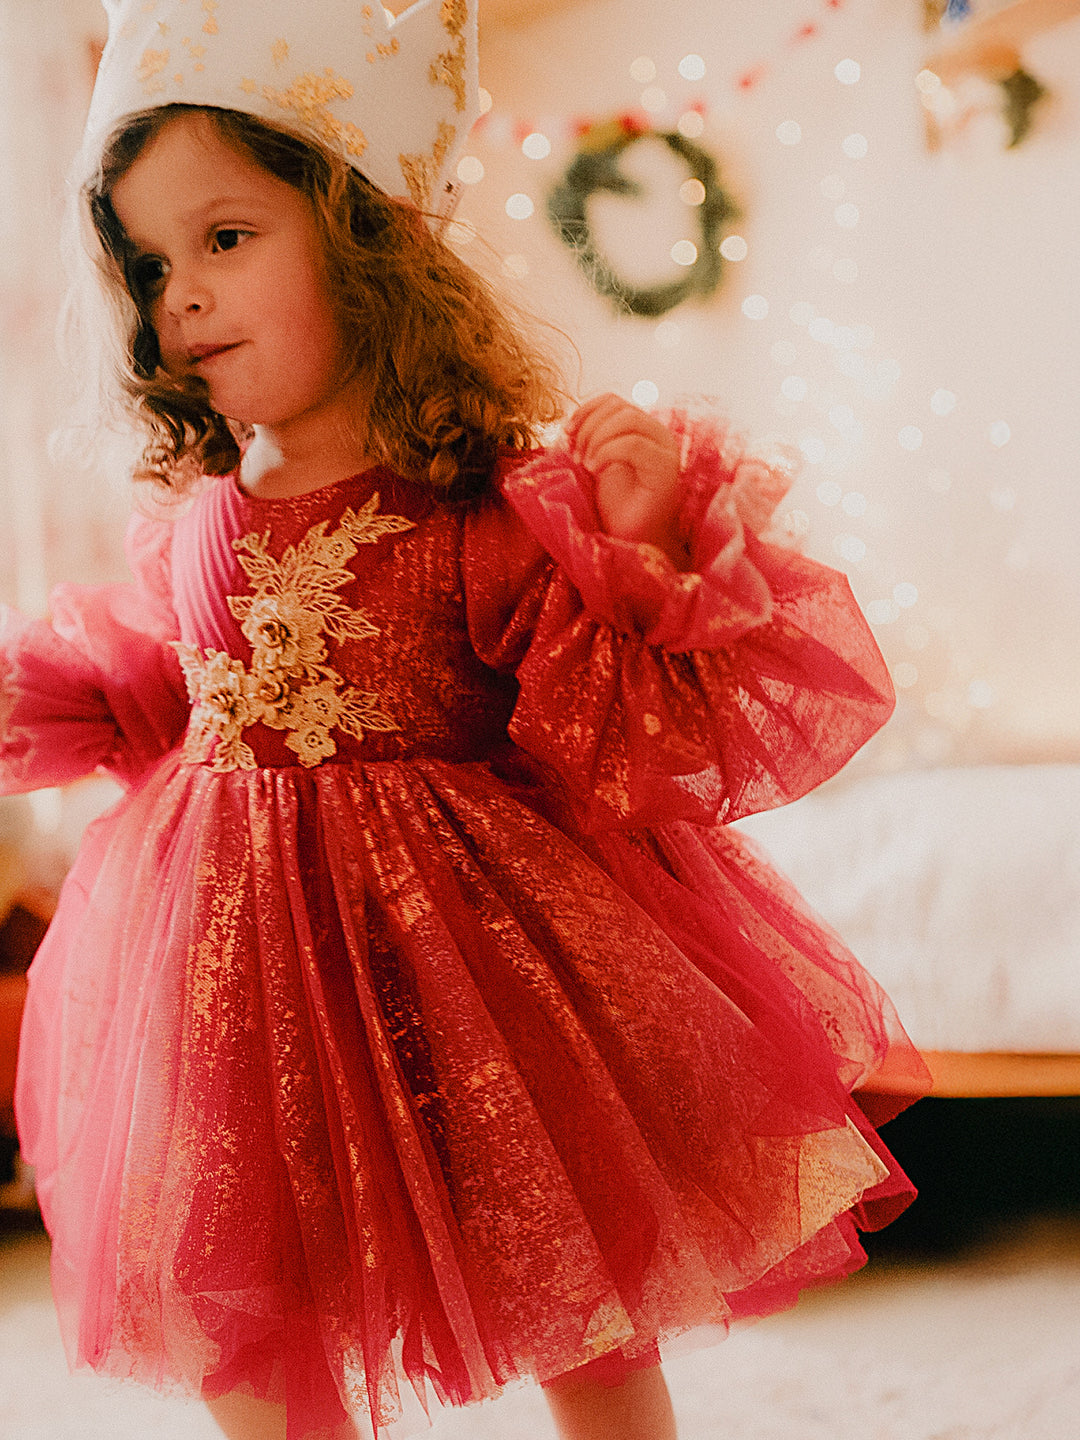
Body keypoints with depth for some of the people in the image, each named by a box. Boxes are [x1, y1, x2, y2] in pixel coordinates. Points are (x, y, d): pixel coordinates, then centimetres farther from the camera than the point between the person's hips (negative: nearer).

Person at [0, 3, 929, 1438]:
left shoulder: (489, 513, -14)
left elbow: (612, 750, -17)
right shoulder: (191, 522, 2)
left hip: (456, 942, -4)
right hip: (236, 961, 5)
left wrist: (639, 552, -28)